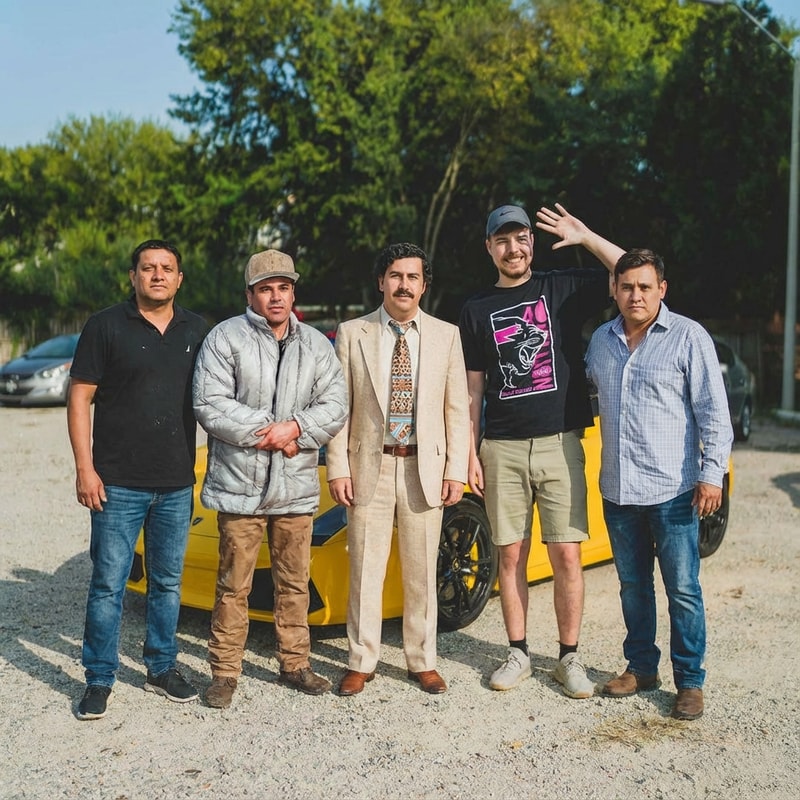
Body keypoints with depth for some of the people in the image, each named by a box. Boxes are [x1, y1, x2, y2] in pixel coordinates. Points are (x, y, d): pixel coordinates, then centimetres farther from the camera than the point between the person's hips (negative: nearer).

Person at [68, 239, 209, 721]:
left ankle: (163, 668, 27)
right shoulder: (106, 327, -2)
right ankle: (100, 679, 14)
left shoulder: (197, 331, 8)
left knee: (168, 582, 13)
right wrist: (84, 468, -10)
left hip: (177, 484, 3)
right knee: (109, 584, 1)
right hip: (118, 483, -3)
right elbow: (80, 398, -3)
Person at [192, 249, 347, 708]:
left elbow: (335, 406, 4)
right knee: (234, 586, 3)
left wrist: (295, 428, -13)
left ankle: (296, 664, 26)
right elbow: (210, 405, -11)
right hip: (240, 485, -3)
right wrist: (268, 433, -14)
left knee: (295, 582, 13)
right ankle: (225, 673, 15)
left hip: (297, 487, 4)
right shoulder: (225, 339, -2)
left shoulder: (316, 345, 10)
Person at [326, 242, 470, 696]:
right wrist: (338, 468, -6)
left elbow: (458, 408, 4)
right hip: (369, 468, -1)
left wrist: (456, 470, -3)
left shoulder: (446, 335, 5)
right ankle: (362, 662, 18)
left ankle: (423, 662, 23)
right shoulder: (353, 334, 3)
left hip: (424, 469, 1)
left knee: (422, 573, 9)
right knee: (365, 572, 5)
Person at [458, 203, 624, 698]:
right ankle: (518, 654, 19)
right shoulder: (477, 310, 9)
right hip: (502, 448, 2)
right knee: (512, 556, 6)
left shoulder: (562, 290, 5)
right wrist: (471, 453, 5)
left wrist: (585, 237, -11)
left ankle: (570, 658, 12)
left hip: (559, 443, -1)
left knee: (567, 555, -1)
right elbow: (474, 389, 10)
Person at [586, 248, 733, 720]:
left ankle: (691, 681, 13)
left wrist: (711, 474, -11)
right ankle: (642, 667, 28)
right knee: (633, 585, 14)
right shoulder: (601, 340, 10)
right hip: (617, 490, 5)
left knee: (683, 589, 1)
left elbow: (715, 412, -6)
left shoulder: (689, 337, -5)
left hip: (672, 490, -5)